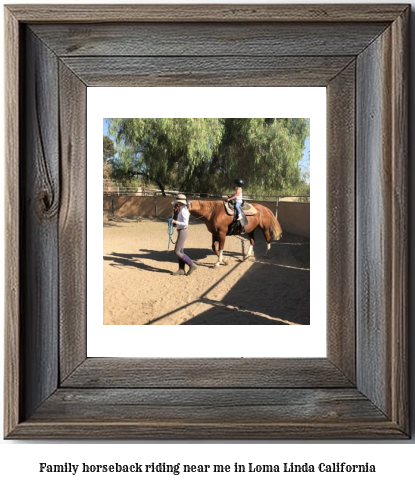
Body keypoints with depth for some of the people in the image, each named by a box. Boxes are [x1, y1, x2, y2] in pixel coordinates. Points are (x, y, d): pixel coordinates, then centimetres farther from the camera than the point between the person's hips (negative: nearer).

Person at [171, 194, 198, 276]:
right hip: (181, 232, 10)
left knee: (177, 252, -6)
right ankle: (181, 270, 17)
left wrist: (175, 222, -23)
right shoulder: (182, 209, 11)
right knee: (180, 251, 12)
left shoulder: (183, 210, -19)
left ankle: (192, 265, -1)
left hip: (182, 232, -10)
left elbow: (185, 223, -25)